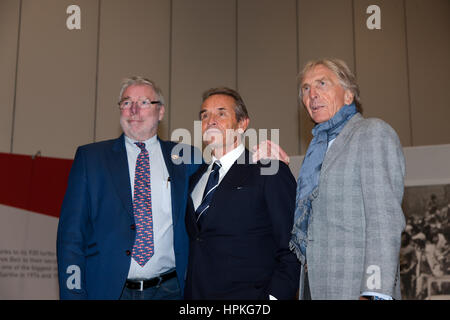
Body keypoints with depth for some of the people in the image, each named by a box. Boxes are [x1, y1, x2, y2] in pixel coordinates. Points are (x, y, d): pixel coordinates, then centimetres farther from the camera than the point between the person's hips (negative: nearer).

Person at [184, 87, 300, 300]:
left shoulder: (270, 172, -5)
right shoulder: (195, 178, 14)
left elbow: (292, 249, -9)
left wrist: (274, 295, -19)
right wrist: (186, 292, 5)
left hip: (248, 294, -5)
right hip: (194, 294, 5)